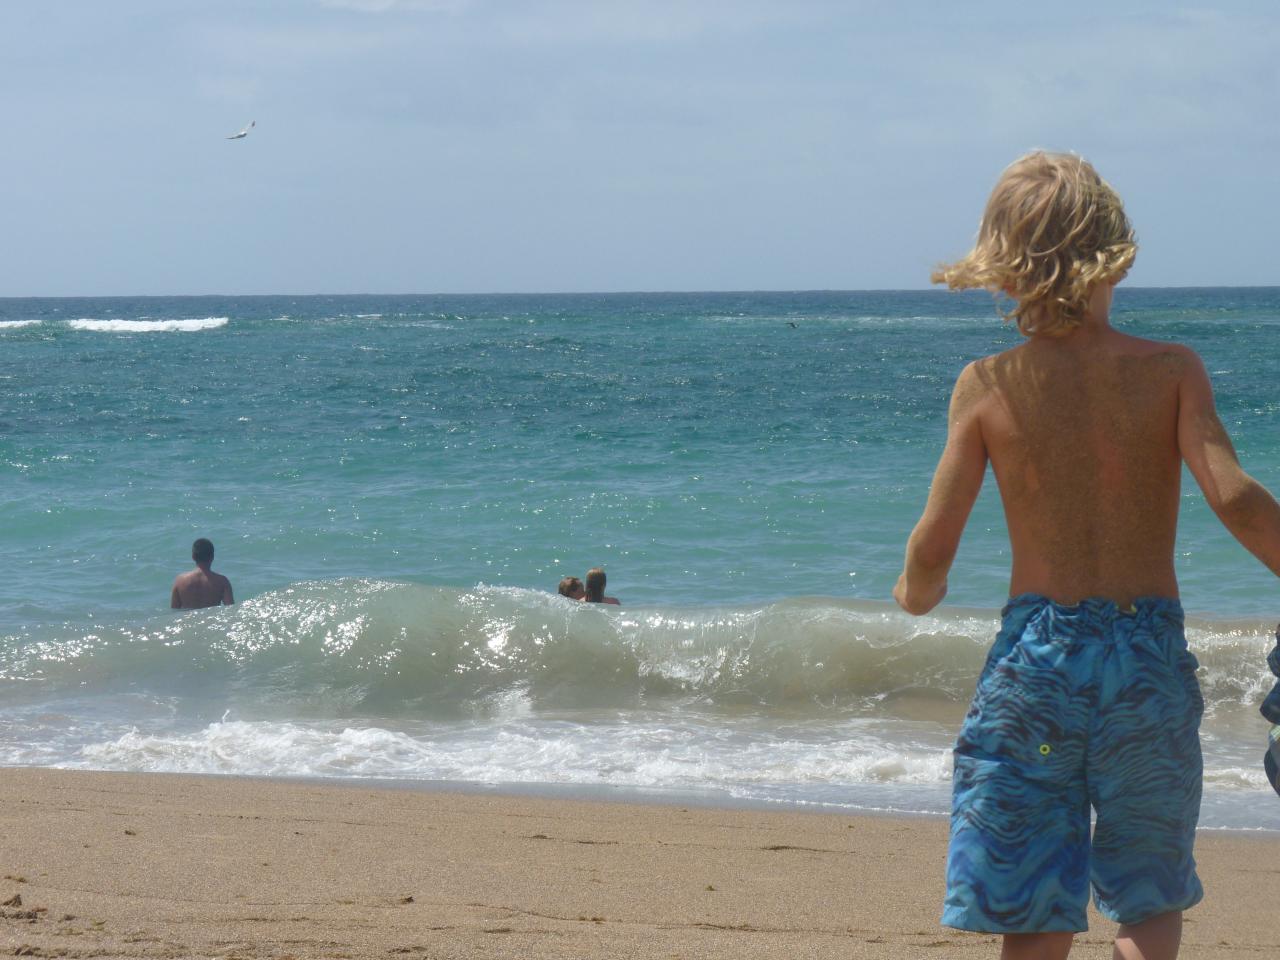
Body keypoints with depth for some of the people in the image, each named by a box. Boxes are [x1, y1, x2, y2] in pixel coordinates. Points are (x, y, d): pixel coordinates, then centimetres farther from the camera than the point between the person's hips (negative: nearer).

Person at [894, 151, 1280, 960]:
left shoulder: (988, 385, -1)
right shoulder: (1172, 370, -3)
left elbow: (934, 546, -2)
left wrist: (916, 595, 20)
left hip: (1034, 652, 0)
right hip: (1150, 654, 0)